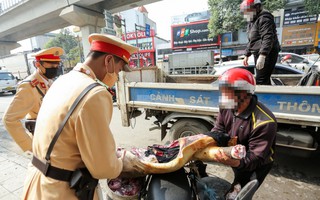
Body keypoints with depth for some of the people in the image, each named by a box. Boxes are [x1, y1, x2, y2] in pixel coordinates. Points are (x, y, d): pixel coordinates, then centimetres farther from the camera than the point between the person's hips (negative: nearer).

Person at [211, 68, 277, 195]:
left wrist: (236, 163, -53)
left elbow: (256, 157, -32)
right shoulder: (226, 107, -17)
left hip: (256, 167, -5)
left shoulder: (264, 122, -35)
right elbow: (218, 130, -10)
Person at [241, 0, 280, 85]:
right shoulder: (251, 21, 22)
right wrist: (246, 55, 24)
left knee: (261, 81, -17)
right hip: (258, 54, 10)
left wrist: (262, 55, -32)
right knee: (265, 81, 13)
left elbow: (268, 38, -22)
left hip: (267, 54, -10)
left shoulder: (264, 18, -9)